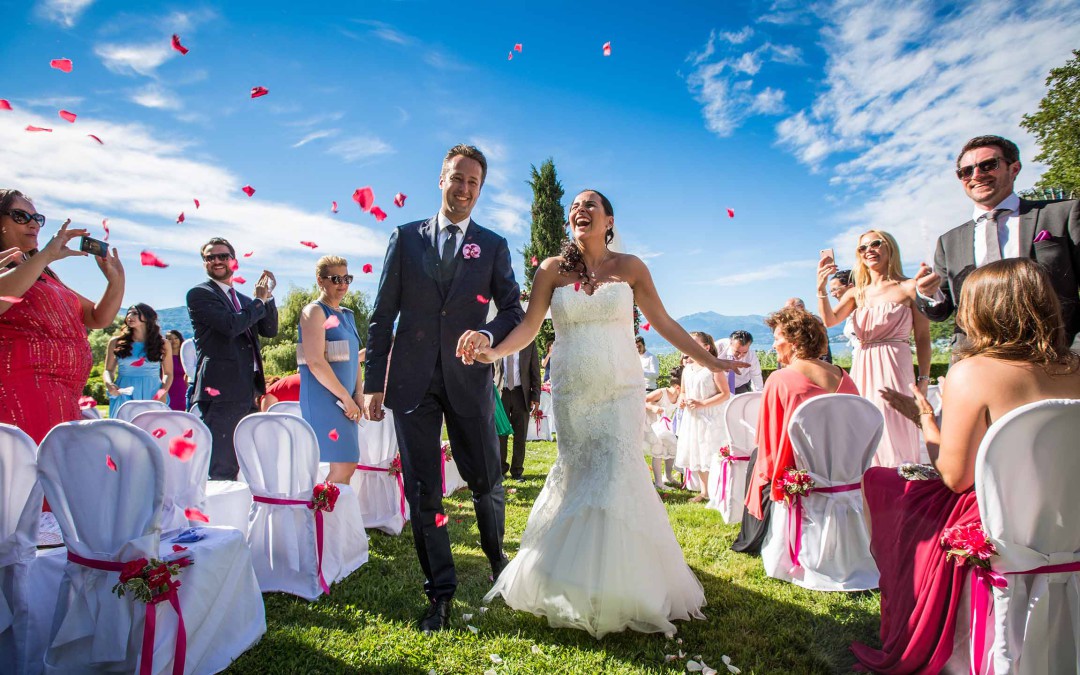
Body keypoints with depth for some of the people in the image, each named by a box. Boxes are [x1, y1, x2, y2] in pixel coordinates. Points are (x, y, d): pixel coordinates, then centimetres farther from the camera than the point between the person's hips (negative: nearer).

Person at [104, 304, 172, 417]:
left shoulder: (163, 344, 8)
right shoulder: (116, 342, 10)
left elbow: (168, 373, 10)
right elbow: (108, 370, 14)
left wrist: (163, 393, -7)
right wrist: (109, 384, -7)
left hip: (152, 396, -1)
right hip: (124, 396, 1)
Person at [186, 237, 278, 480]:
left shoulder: (244, 300, 21)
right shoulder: (199, 294, -2)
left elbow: (270, 330, 13)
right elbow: (231, 325, -17)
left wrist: (268, 297, 2)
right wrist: (260, 300, -4)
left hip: (247, 392, 8)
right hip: (220, 390, -8)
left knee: (234, 467, 15)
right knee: (219, 469, -8)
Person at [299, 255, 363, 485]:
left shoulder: (347, 315, 17)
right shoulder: (314, 311, -8)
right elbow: (315, 362, -17)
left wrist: (358, 395, 4)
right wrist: (346, 397, -15)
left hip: (346, 400, 8)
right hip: (324, 399, -8)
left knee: (348, 465, 8)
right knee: (343, 466, -11)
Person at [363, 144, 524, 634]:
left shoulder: (493, 246, 8)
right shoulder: (406, 238, 8)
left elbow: (513, 309, 4)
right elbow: (383, 315, 6)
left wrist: (488, 334, -19)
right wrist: (374, 382, 1)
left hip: (468, 379, 0)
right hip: (413, 381, 1)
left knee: (487, 482, 9)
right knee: (423, 491, 4)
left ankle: (495, 556, 39)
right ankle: (440, 592, 20)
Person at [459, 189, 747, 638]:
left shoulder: (629, 267, 3)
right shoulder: (552, 269, 4)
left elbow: (663, 322, 5)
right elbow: (529, 325, -3)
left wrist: (710, 361, 6)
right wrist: (493, 352, -21)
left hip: (621, 392, -1)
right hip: (572, 395, 1)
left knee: (616, 480, -5)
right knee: (578, 479, 8)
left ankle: (619, 589, 17)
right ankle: (576, 586, 29)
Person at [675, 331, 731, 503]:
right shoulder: (687, 369, 8)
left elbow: (725, 394, -15)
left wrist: (702, 403, -21)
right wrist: (682, 400, -4)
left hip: (710, 419, -7)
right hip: (692, 418, 7)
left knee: (712, 455, -4)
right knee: (696, 455, 14)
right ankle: (704, 491, 28)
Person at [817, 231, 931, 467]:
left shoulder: (909, 288, 2)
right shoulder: (856, 293, 12)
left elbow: (922, 338, 0)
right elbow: (830, 320, -4)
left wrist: (923, 380, -6)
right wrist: (821, 288, -17)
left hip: (894, 368, -4)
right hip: (862, 369, 4)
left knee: (894, 432, -5)